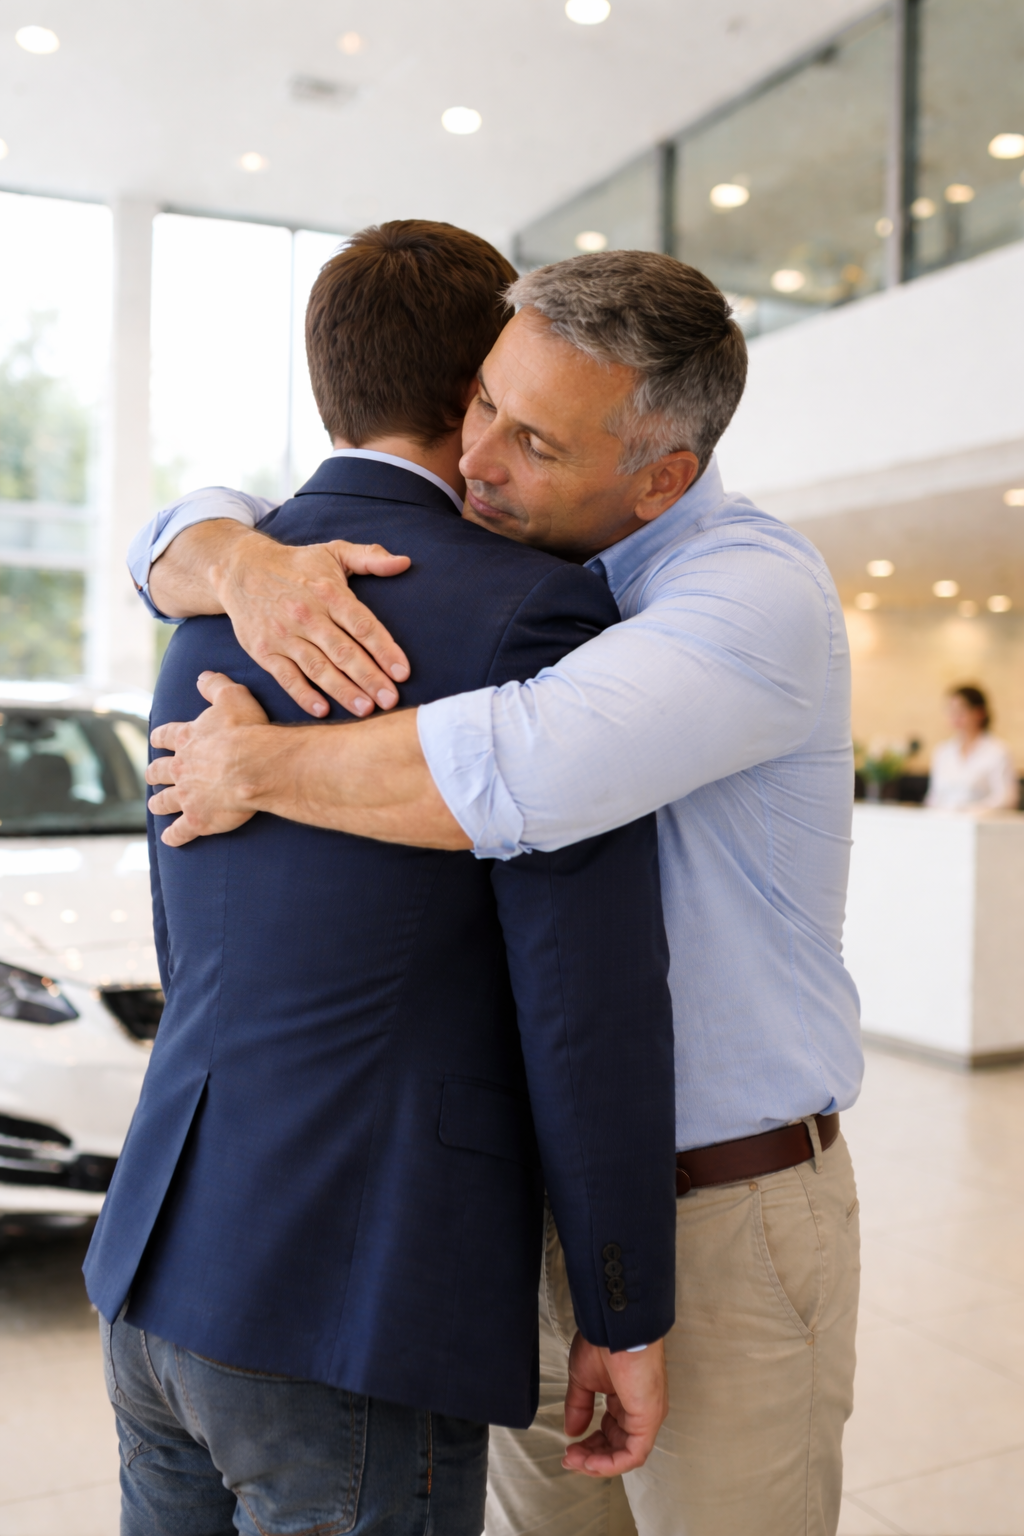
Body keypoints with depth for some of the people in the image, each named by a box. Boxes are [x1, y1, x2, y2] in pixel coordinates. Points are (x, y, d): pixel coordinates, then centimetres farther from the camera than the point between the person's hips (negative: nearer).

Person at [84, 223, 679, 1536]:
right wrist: (628, 1318, -3)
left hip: (159, 1266, 8)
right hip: (365, 1309, -7)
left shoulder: (217, 606, 10)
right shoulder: (531, 613, -13)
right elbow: (590, 1009, -14)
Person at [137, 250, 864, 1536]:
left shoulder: (759, 596, -20)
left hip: (723, 1215, -6)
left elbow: (520, 775, -39)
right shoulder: (483, 554, 3)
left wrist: (258, 770, -22)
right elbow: (180, 540, 5)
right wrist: (245, 565, -20)